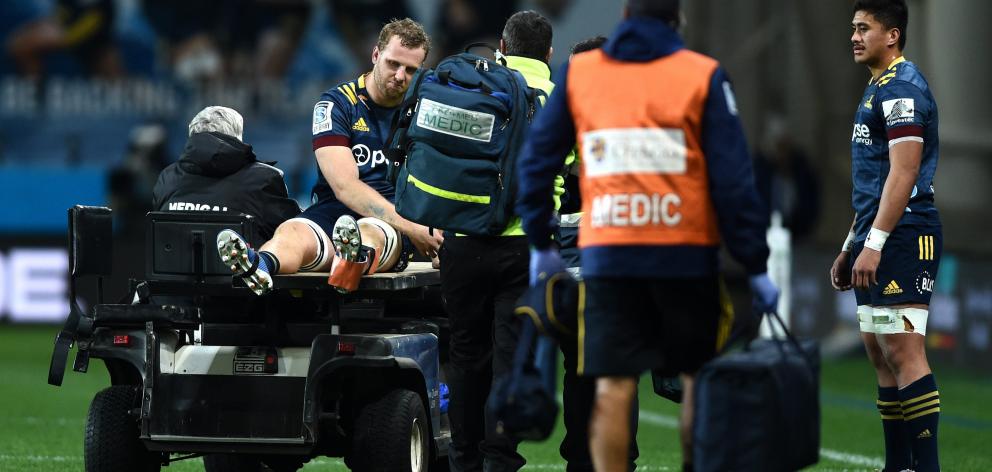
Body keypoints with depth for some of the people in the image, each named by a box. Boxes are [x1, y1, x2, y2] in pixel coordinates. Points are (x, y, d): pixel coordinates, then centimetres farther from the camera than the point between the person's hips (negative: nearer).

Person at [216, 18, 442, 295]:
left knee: (371, 233, -39)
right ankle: (259, 265, -72)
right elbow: (345, 186, -8)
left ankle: (354, 261, -77)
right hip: (334, 213, 0)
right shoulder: (336, 104, 4)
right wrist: (410, 228, -19)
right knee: (292, 232, -36)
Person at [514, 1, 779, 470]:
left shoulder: (576, 73, 8)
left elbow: (536, 161, 10)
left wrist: (540, 242, 19)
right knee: (700, 378, 12)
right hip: (685, 255, -2)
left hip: (606, 255, 2)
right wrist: (755, 264, -1)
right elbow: (733, 180, -4)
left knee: (613, 388, 1)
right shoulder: (703, 76, 0)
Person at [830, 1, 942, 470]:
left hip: (903, 237, -11)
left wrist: (873, 244, -24)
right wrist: (851, 247, 25)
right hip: (876, 239, 11)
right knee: (881, 354, 10)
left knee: (904, 351, -13)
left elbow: (903, 173, -20)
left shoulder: (902, 88, -12)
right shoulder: (877, 88, 21)